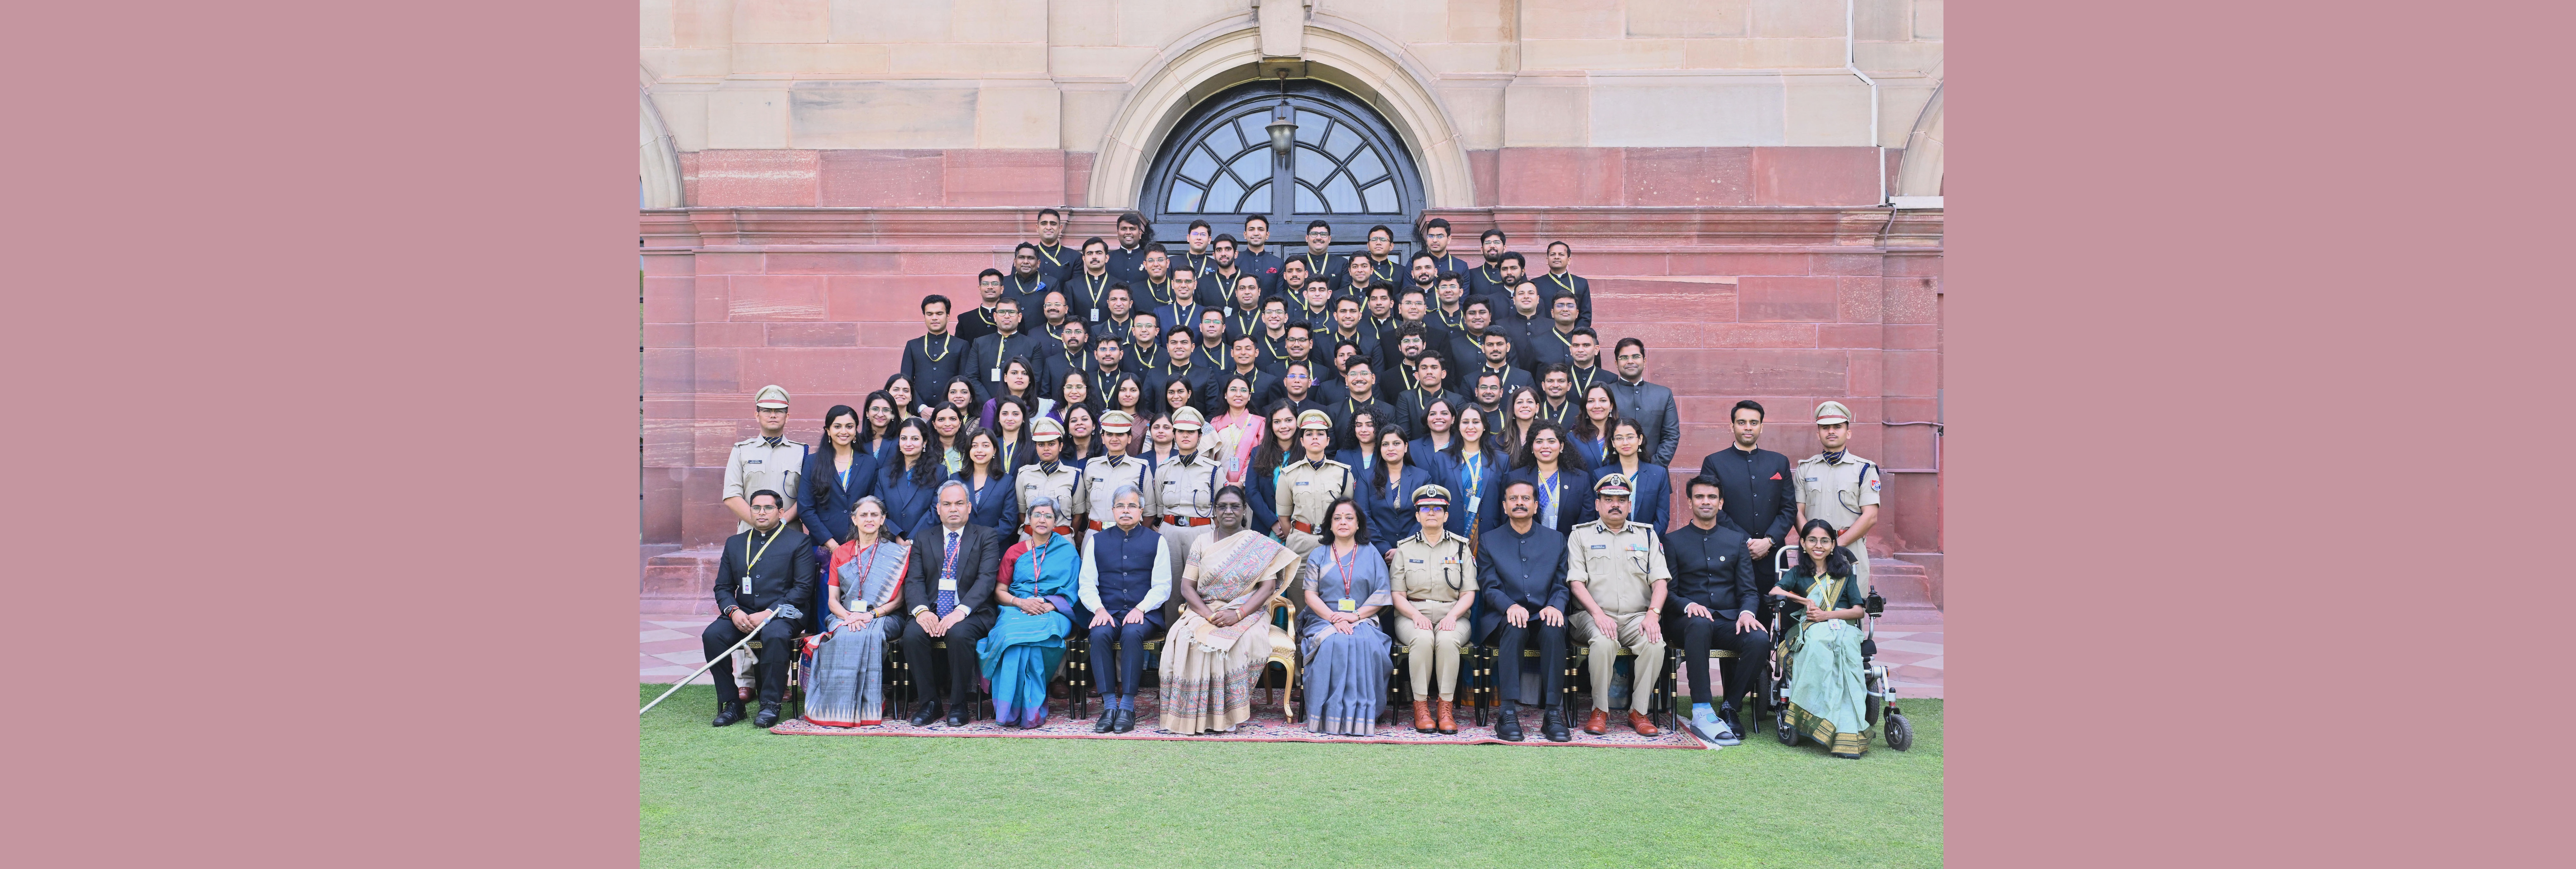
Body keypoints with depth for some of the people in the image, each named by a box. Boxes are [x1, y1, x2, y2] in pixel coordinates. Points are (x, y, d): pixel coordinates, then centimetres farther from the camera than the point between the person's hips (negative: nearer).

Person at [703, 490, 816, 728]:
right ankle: (731, 703, -13)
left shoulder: (799, 542, 3)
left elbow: (803, 588, -5)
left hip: (783, 613, -4)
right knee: (712, 635, -24)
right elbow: (723, 587, 15)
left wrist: (768, 614, -16)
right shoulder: (734, 543, 18)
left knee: (774, 635, -37)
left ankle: (771, 704, -25)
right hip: (743, 613, 4)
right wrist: (734, 611, -8)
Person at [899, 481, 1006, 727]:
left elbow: (986, 580, -6)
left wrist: (961, 612, -22)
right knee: (912, 634, -28)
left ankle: (959, 704, -15)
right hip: (932, 612, 3)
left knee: (959, 634, -34)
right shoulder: (923, 538, 16)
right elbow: (914, 580, 5)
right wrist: (922, 610, -16)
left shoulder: (986, 537, 7)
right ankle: (930, 702, -10)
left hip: (971, 613, -3)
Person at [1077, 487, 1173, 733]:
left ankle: (1128, 707, -30)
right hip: (1107, 612, 2)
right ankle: (1109, 706, -29)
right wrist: (1099, 609, -10)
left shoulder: (1156, 541, 10)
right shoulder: (1097, 541, 16)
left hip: (1144, 613, -2)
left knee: (1132, 634, -34)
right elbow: (1087, 584, 10)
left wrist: (1140, 609, -13)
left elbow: (1162, 587, 4)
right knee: (1100, 634, -32)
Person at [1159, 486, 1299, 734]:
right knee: (1183, 639, -32)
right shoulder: (1202, 543, 10)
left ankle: (1233, 710, -18)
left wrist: (1237, 614, -18)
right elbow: (1187, 586, 3)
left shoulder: (1260, 545, 5)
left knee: (1246, 640, -36)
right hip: (1204, 610, 2)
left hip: (1246, 614, -1)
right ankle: (1194, 712, -22)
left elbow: (1268, 587, -3)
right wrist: (1209, 615, -15)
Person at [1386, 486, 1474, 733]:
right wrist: (1417, 615, -15)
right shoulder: (1405, 548, 10)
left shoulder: (1461, 547, 10)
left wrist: (1452, 616, -15)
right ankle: (1420, 706, -23)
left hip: (1452, 617, 0)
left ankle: (1447, 708, -25)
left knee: (1447, 640, -34)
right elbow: (1398, 595, 5)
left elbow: (1468, 594, 5)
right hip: (1413, 616, 0)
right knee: (1423, 639, -35)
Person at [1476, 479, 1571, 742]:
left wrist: (1555, 606, -15)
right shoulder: (1489, 541, 12)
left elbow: (1562, 585, 8)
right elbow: (1489, 587, 1)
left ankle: (1554, 714, -31)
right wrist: (1511, 607, -20)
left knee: (1554, 630, -34)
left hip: (1544, 616, 1)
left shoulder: (1556, 540, 15)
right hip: (1503, 619, -1)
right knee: (1515, 629, -36)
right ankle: (1508, 714, -37)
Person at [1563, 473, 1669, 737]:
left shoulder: (1647, 534, 16)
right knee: (1603, 641, -35)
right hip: (1595, 615, -2)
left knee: (1655, 643, -30)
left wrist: (1653, 614, -11)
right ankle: (1600, 711, -16)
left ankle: (1639, 712, -13)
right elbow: (1576, 582, 0)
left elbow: (1660, 580, 7)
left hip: (1637, 617, 2)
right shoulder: (1580, 535, 10)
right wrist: (1598, 614, -16)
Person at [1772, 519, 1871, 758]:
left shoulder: (1844, 573, 20)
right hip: (1808, 629, 0)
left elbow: (1859, 610, 9)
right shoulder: (1798, 573, 20)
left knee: (1845, 648, -39)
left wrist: (1828, 614, -5)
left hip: (1843, 627, 0)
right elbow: (1775, 592, 1)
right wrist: (1805, 602, -6)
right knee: (1819, 644, -40)